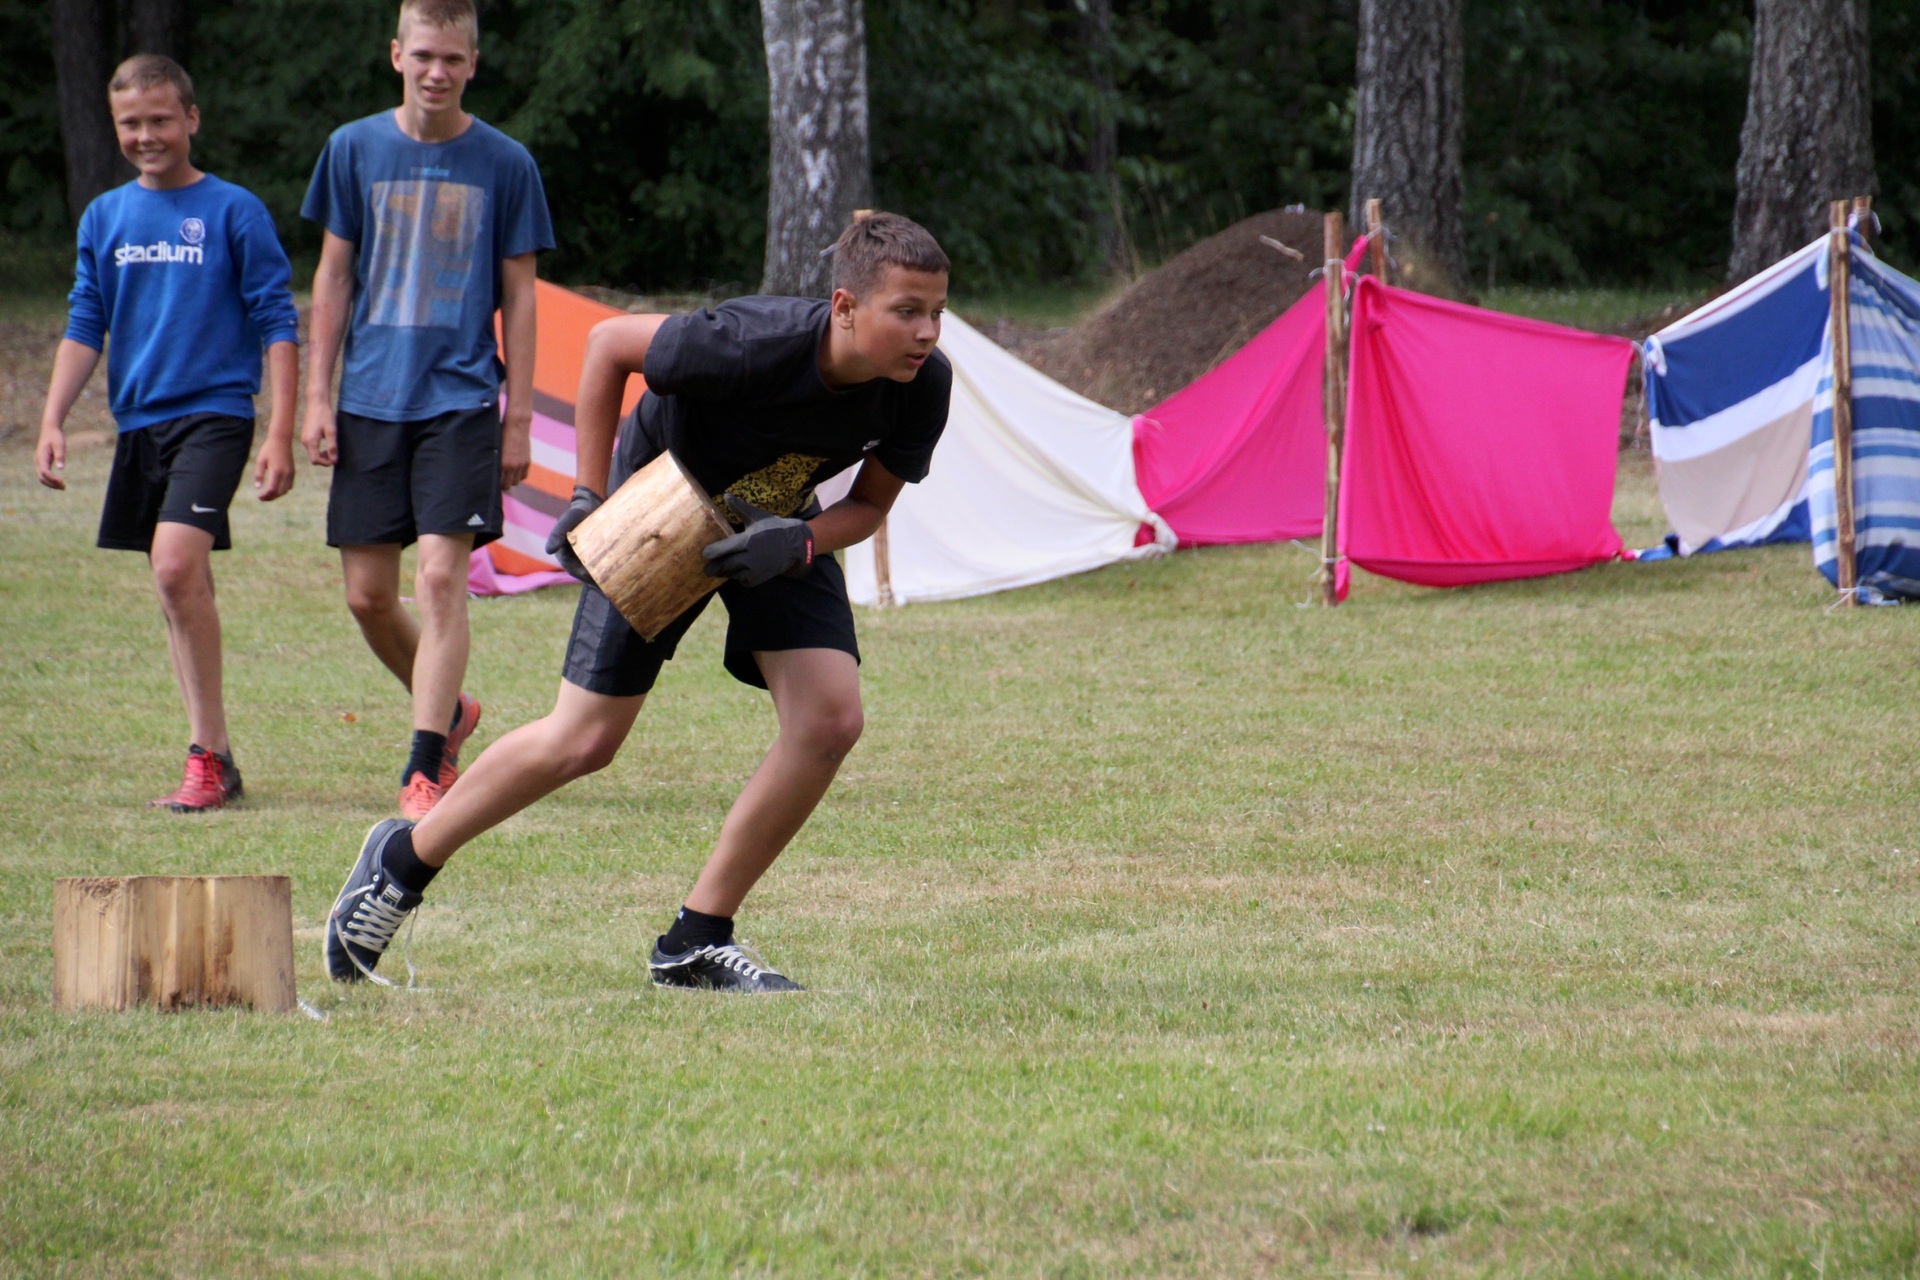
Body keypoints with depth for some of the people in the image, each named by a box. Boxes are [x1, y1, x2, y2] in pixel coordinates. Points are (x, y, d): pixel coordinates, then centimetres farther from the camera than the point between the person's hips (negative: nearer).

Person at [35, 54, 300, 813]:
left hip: (214, 413, -6)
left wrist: (280, 434, -8)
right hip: (138, 422, 6)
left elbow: (277, 323, -2)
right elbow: (84, 326, 14)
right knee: (178, 590, 9)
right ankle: (213, 759, 16)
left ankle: (208, 757, -17)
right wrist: (52, 422, 3)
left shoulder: (234, 212, -2)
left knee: (178, 566, -22)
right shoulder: (105, 218, 11)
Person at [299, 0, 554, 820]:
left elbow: (519, 297, 5)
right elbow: (333, 277, 10)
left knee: (441, 578, -14)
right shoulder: (355, 150, 5)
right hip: (370, 403, 3)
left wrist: (520, 417, 1)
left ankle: (425, 769, -11)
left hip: (461, 400, -3)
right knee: (367, 594, 4)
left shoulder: (505, 165, 1)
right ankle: (448, 711, 30)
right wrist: (317, 398, 4)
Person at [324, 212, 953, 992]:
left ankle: (697, 942, -2)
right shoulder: (751, 344, -38)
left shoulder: (923, 385, -24)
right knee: (584, 740, -6)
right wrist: (588, 499, -20)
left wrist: (796, 543, -29)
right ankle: (403, 861, 19)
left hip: (776, 525, 5)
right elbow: (608, 343, -20)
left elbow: (870, 503, -7)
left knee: (831, 719, -15)